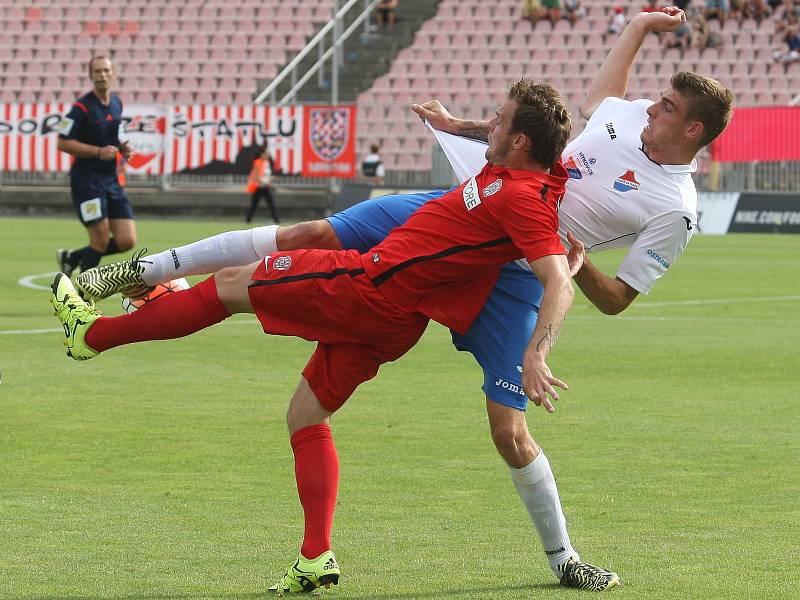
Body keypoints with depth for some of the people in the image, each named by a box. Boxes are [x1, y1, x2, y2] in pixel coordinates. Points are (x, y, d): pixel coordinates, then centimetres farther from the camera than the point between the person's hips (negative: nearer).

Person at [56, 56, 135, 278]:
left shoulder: (116, 103, 10)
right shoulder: (82, 107, -12)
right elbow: (63, 142, -13)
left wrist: (121, 148, 5)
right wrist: (99, 151, -19)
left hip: (111, 179, 7)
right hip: (87, 178, -7)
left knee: (127, 241, 0)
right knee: (101, 238, -9)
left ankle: (71, 258, 21)